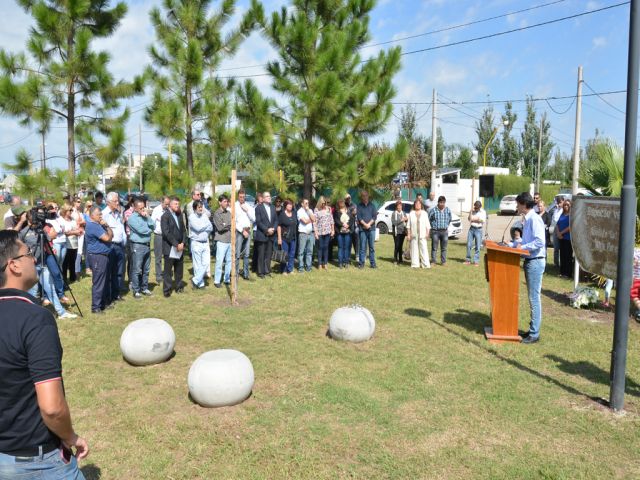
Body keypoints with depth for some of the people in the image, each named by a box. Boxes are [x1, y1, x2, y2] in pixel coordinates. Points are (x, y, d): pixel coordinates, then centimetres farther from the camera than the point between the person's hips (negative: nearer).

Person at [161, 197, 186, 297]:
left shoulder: (179, 215, 13)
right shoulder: (165, 216, -7)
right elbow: (166, 233, -14)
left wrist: (182, 243, -1)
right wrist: (176, 244, -15)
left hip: (180, 247, 6)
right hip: (169, 248, -6)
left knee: (179, 269, 10)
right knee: (168, 270, 0)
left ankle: (179, 287, 22)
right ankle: (166, 290, 7)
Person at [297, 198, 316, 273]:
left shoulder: (310, 211, 13)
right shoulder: (300, 211, -4)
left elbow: (314, 219, -2)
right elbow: (305, 221, -15)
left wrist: (308, 211, -3)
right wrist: (311, 219, 3)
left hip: (311, 233, 5)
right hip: (303, 233, -5)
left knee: (310, 251, 7)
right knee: (301, 251, -1)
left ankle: (308, 266, 14)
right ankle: (301, 267, 4)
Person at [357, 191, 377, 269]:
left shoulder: (371, 205, 10)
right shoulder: (359, 206, 6)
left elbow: (374, 216, 4)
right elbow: (359, 217, -2)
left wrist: (369, 224, -9)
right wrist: (365, 224, -13)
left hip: (371, 228, 2)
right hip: (363, 229, -1)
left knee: (372, 247, 3)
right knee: (362, 247, 0)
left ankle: (372, 263, 8)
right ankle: (361, 263, 5)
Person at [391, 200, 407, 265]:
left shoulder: (403, 213, 10)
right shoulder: (394, 213, -2)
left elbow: (406, 221, 9)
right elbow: (394, 222, -12)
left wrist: (407, 219, -13)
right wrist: (401, 220, -17)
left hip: (402, 232, 4)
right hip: (396, 232, -4)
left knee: (401, 246, 5)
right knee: (396, 246, -5)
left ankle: (400, 259, 13)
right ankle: (395, 260, 3)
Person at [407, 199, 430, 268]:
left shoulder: (424, 213, 8)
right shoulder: (411, 214, 7)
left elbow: (427, 225, 7)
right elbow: (408, 225, 6)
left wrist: (427, 233, -1)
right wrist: (409, 234, 0)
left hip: (422, 235, 0)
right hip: (414, 234, 0)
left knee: (424, 249, -6)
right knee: (414, 249, 0)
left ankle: (426, 264, -4)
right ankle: (415, 264, 6)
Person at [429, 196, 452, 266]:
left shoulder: (448, 210, 4)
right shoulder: (433, 210, -7)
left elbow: (450, 219, 19)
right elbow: (429, 219, 3)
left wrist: (446, 226, 14)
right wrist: (434, 226, 5)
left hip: (444, 231, 3)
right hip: (435, 231, -3)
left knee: (444, 248, 7)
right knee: (434, 247, 0)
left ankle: (443, 261, 15)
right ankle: (433, 261, 7)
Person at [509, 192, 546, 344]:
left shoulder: (534, 219, -16)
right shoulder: (528, 219, 13)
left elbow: (539, 242, -24)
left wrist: (522, 247, -16)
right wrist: (510, 244, 12)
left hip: (535, 262, -10)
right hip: (530, 261, 10)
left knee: (534, 298, -3)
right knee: (532, 297, 15)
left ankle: (534, 334, 4)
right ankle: (533, 329, 24)